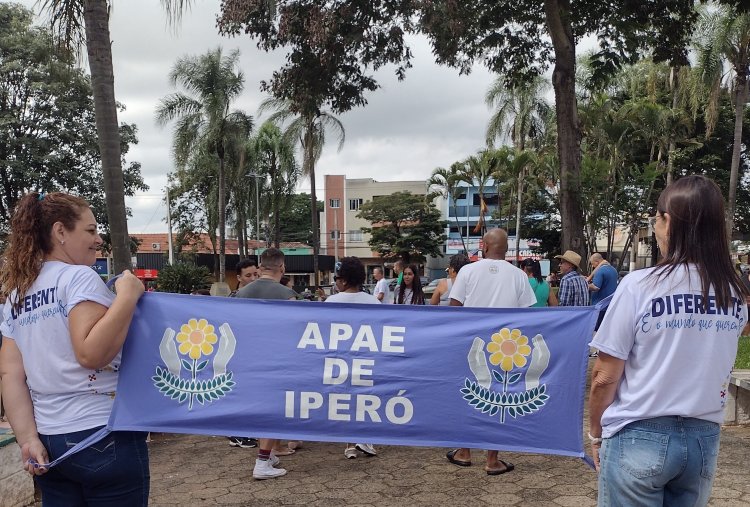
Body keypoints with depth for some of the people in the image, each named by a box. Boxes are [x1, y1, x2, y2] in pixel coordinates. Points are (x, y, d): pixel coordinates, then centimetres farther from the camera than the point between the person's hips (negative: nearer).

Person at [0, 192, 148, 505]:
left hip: (49, 441, 7)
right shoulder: (79, 277, -11)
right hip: (102, 435, -7)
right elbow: (91, 353, -23)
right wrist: (128, 296, -18)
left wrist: (28, 438, 2)